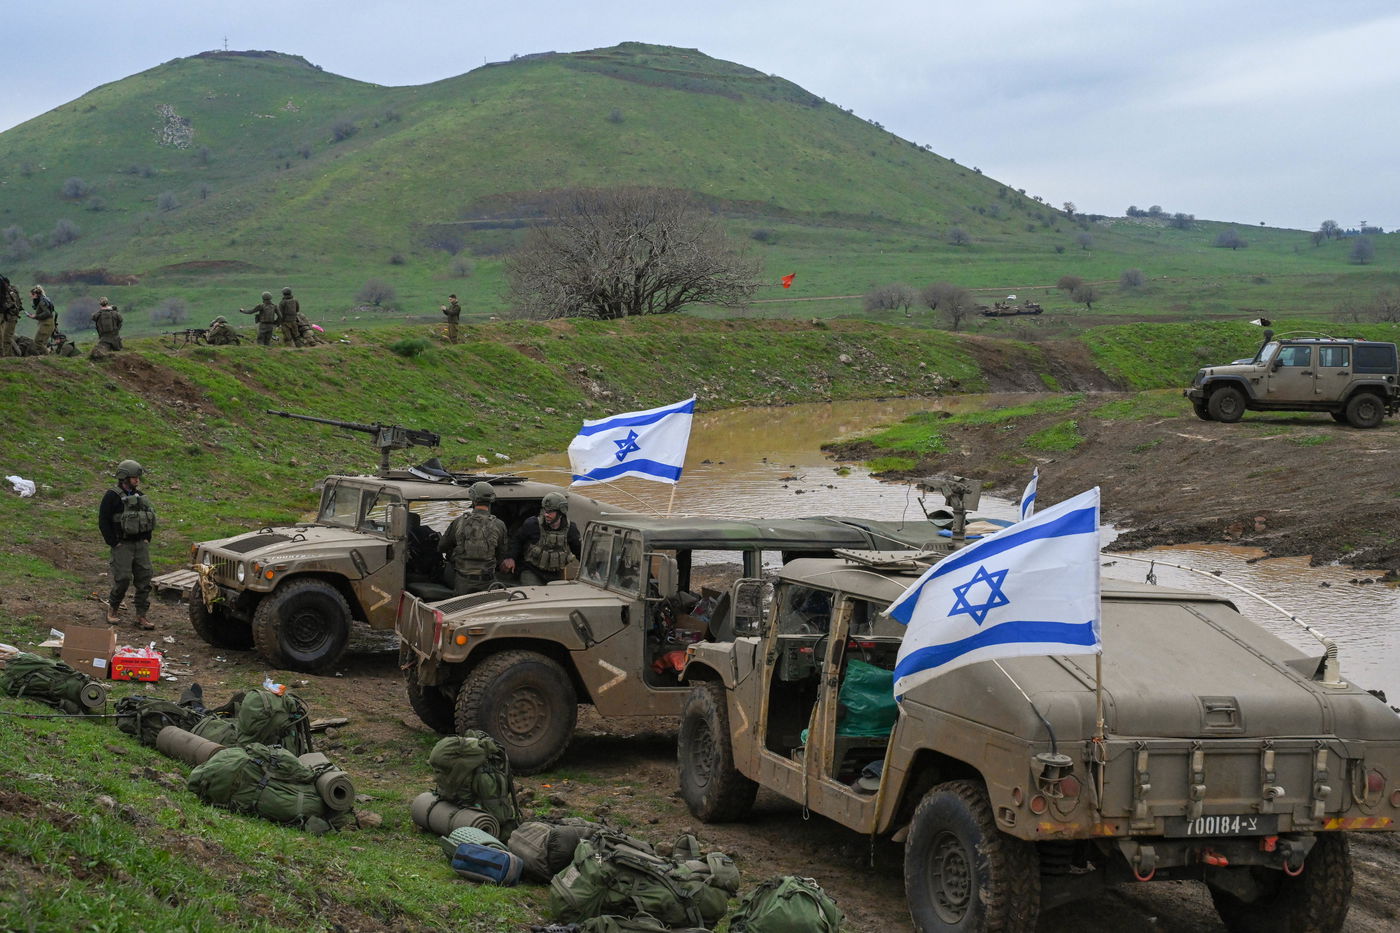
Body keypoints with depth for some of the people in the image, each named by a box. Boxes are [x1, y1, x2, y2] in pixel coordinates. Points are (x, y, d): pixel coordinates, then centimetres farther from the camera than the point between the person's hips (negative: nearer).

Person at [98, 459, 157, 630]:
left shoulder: (139, 495, 12)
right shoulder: (112, 497, -8)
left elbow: (149, 518, 22)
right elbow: (103, 522, -10)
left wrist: (146, 539, 11)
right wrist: (114, 543, -12)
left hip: (141, 544, 6)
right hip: (122, 545, -6)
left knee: (144, 579, 1)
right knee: (123, 579, -9)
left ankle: (141, 615, 7)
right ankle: (112, 609, 13)